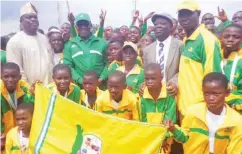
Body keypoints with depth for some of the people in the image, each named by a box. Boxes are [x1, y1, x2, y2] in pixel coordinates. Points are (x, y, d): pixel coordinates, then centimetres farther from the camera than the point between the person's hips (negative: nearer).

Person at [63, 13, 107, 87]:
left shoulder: (102, 42, 10)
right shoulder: (70, 45, 8)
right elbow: (67, 66, 2)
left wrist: (102, 78, -9)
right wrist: (80, 80, -11)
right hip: (80, 85, 0)